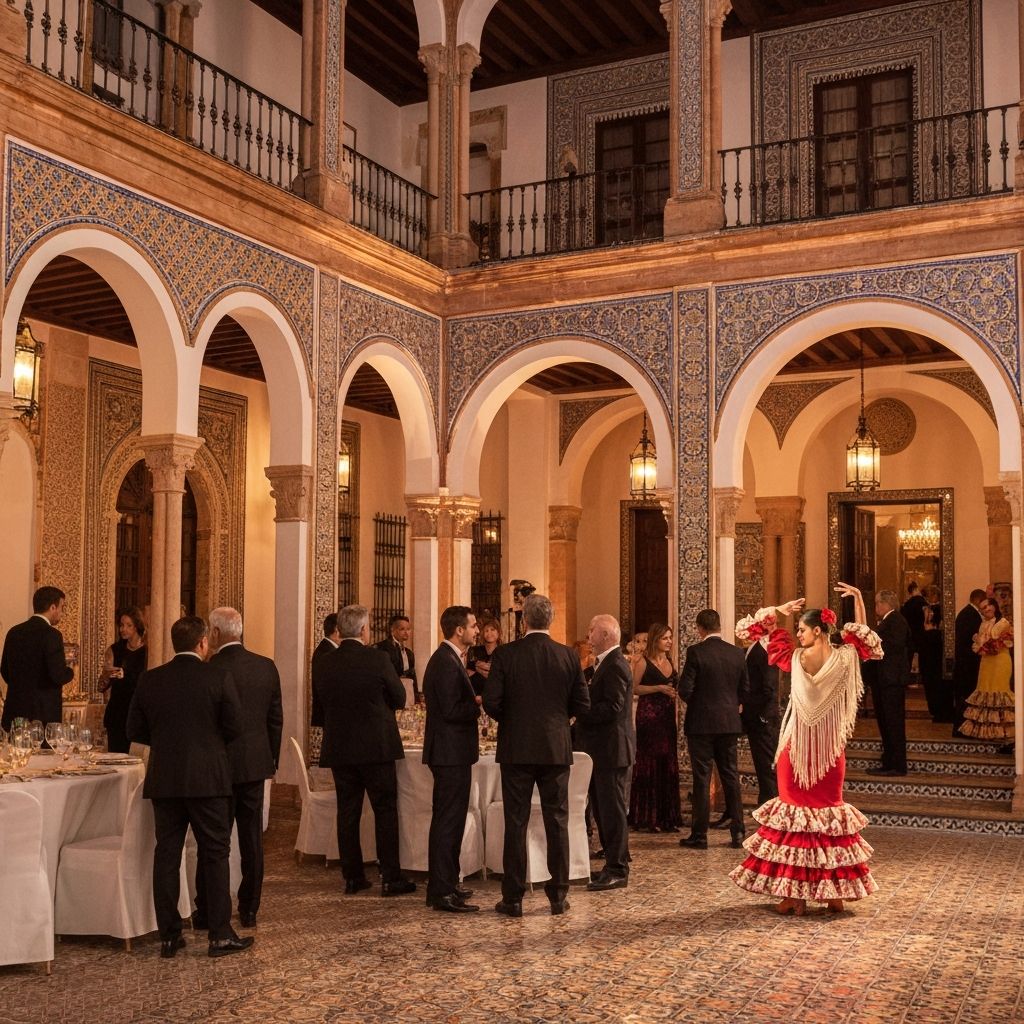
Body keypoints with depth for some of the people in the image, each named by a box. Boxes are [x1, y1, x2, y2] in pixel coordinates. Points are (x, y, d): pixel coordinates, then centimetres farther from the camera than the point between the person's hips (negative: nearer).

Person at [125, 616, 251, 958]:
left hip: (164, 779, 3)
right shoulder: (218, 677, -9)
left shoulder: (149, 680, 1)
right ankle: (220, 935, 7)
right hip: (208, 779, -3)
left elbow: (135, 730, 5)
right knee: (215, 854, 4)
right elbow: (234, 727, -7)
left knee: (167, 855, 10)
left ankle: (169, 936, 14)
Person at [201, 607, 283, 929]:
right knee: (252, 837, 12)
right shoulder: (267, 667, 2)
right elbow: (276, 719, 8)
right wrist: (272, 759, 18)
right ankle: (249, 910, 19)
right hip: (256, 763, 5)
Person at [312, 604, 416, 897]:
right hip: (376, 747, -4)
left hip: (338, 749, 4)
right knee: (385, 811, 4)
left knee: (348, 812, 11)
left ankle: (352, 876, 16)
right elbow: (399, 699, -3)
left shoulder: (323, 664, 0)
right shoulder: (377, 659, -13)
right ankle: (390, 878, 5)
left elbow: (320, 709, 9)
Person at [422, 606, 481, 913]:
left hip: (450, 752, 11)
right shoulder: (447, 662, -19)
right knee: (449, 822, -6)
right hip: (451, 752, -11)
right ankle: (442, 893, 0)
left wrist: (475, 698, 4)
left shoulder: (447, 658, 14)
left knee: (449, 820, 18)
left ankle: (445, 884, 28)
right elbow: (452, 711, -25)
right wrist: (481, 703, -13)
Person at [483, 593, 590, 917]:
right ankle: (558, 896, 14)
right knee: (557, 822, 10)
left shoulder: (505, 654, -8)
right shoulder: (568, 656, -2)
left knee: (516, 823, 5)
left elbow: (491, 702, -11)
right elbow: (581, 704, 0)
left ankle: (513, 898, 9)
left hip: (516, 749, -2)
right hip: (556, 748, 2)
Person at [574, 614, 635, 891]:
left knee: (611, 809, -4)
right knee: (603, 808, 16)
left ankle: (617, 871, 3)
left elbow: (611, 708, -25)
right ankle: (615, 864, 26)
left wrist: (578, 710, -19)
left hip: (611, 749, -11)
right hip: (602, 748, 11)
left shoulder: (615, 665, -18)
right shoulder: (606, 663, 15)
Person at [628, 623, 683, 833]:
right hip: (648, 717, -6)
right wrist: (659, 688, -16)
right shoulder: (644, 662, -5)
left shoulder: (669, 662, 15)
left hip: (667, 717, 7)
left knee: (668, 765, 6)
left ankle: (667, 816, 12)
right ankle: (648, 817, 2)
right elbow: (634, 688, -10)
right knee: (650, 764, -4)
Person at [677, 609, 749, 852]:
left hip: (701, 723, -4)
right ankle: (737, 832, 13)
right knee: (731, 776, 11)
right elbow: (744, 691, 6)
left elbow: (685, 689, -14)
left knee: (702, 779, 1)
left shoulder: (696, 651, -12)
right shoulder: (737, 653, 2)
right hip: (729, 723, 4)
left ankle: (700, 835, 5)